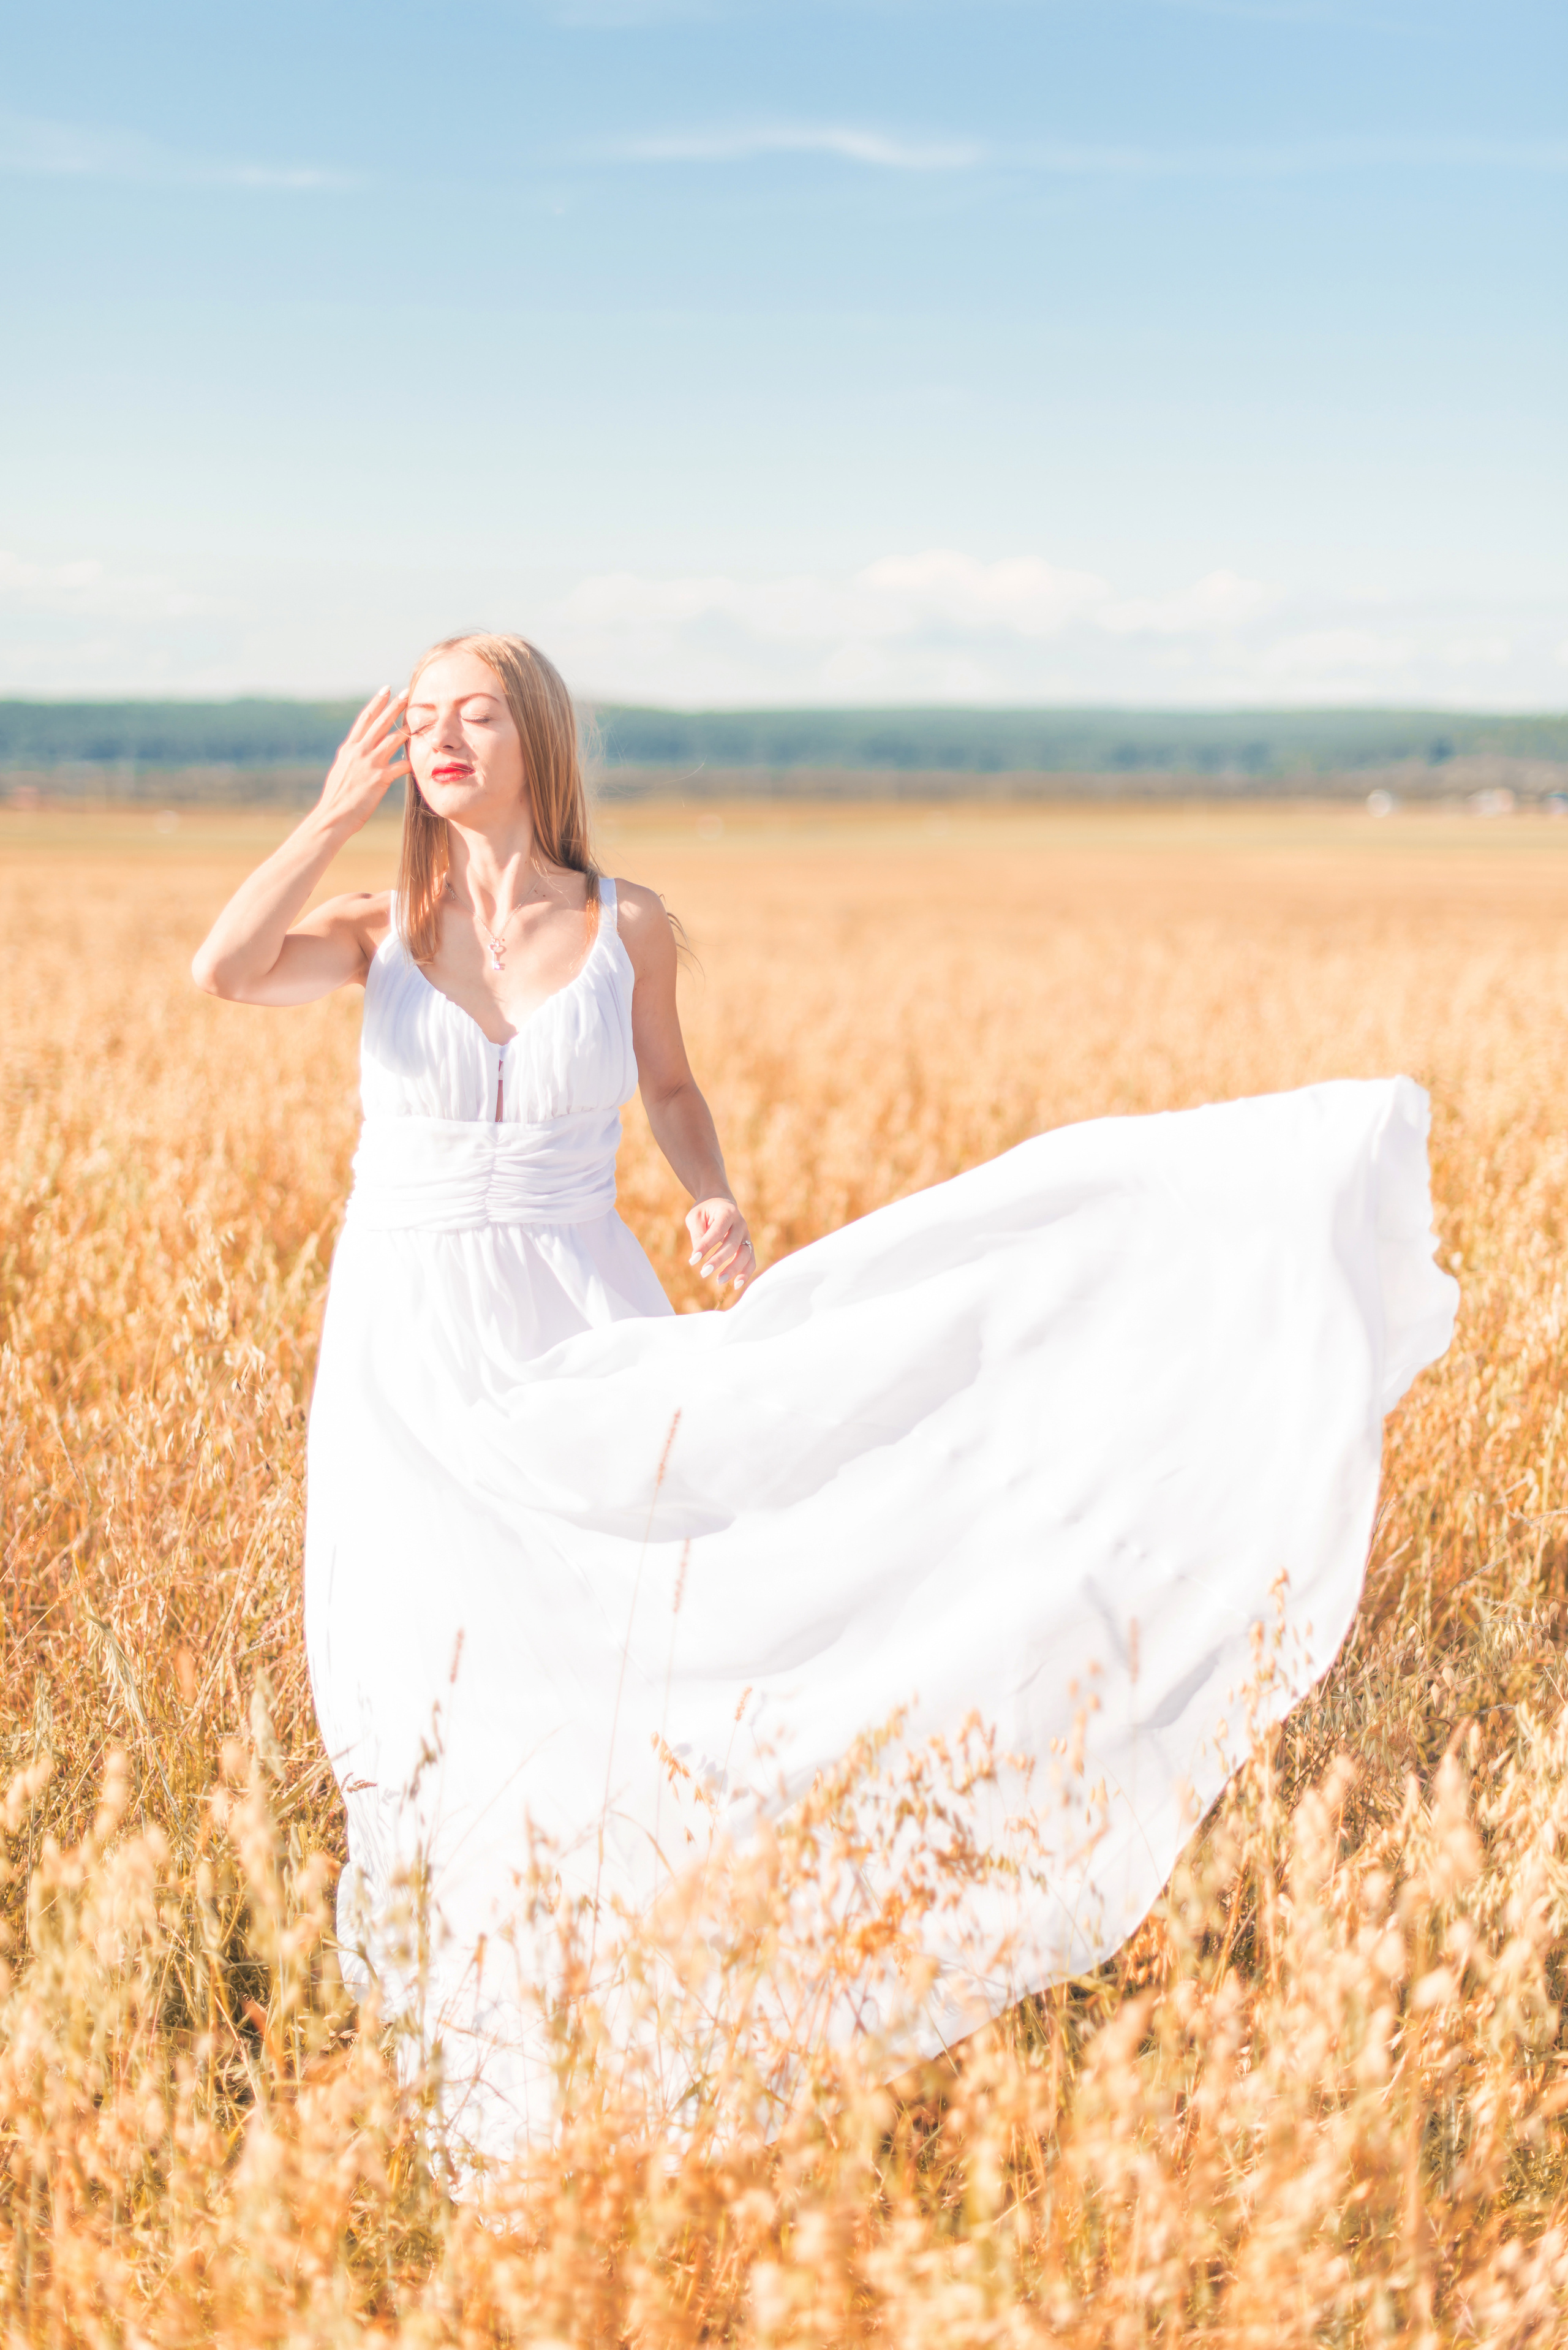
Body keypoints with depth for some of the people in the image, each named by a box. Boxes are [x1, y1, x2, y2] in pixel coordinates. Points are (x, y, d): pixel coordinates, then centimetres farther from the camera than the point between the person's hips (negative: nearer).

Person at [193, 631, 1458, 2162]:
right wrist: (342, 804, -12)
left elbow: (669, 1088, 15)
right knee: (436, 1699, 5)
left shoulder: (627, 925, 0)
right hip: (405, 1360, 0)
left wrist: (715, 1202, -5)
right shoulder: (382, 931, 0)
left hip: (578, 1338, 0)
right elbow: (225, 972, -17)